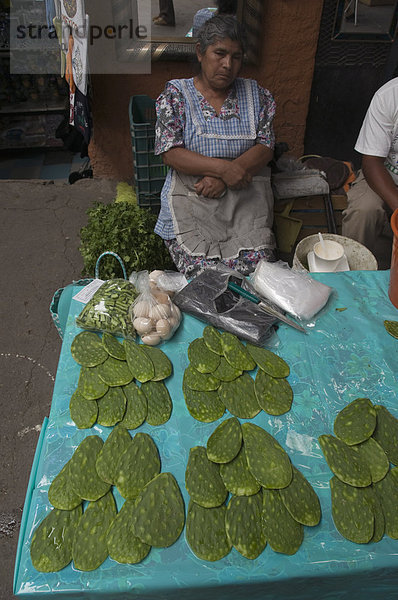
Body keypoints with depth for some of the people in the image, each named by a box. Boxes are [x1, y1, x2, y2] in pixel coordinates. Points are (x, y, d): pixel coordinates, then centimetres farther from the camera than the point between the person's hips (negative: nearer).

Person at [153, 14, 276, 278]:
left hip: (245, 194, 2)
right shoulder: (176, 94, 7)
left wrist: (222, 179, -12)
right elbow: (170, 153, -4)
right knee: (204, 268, -26)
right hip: (191, 195, -2)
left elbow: (266, 147, 4)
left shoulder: (255, 94, 15)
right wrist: (223, 168, -17)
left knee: (255, 263, -23)